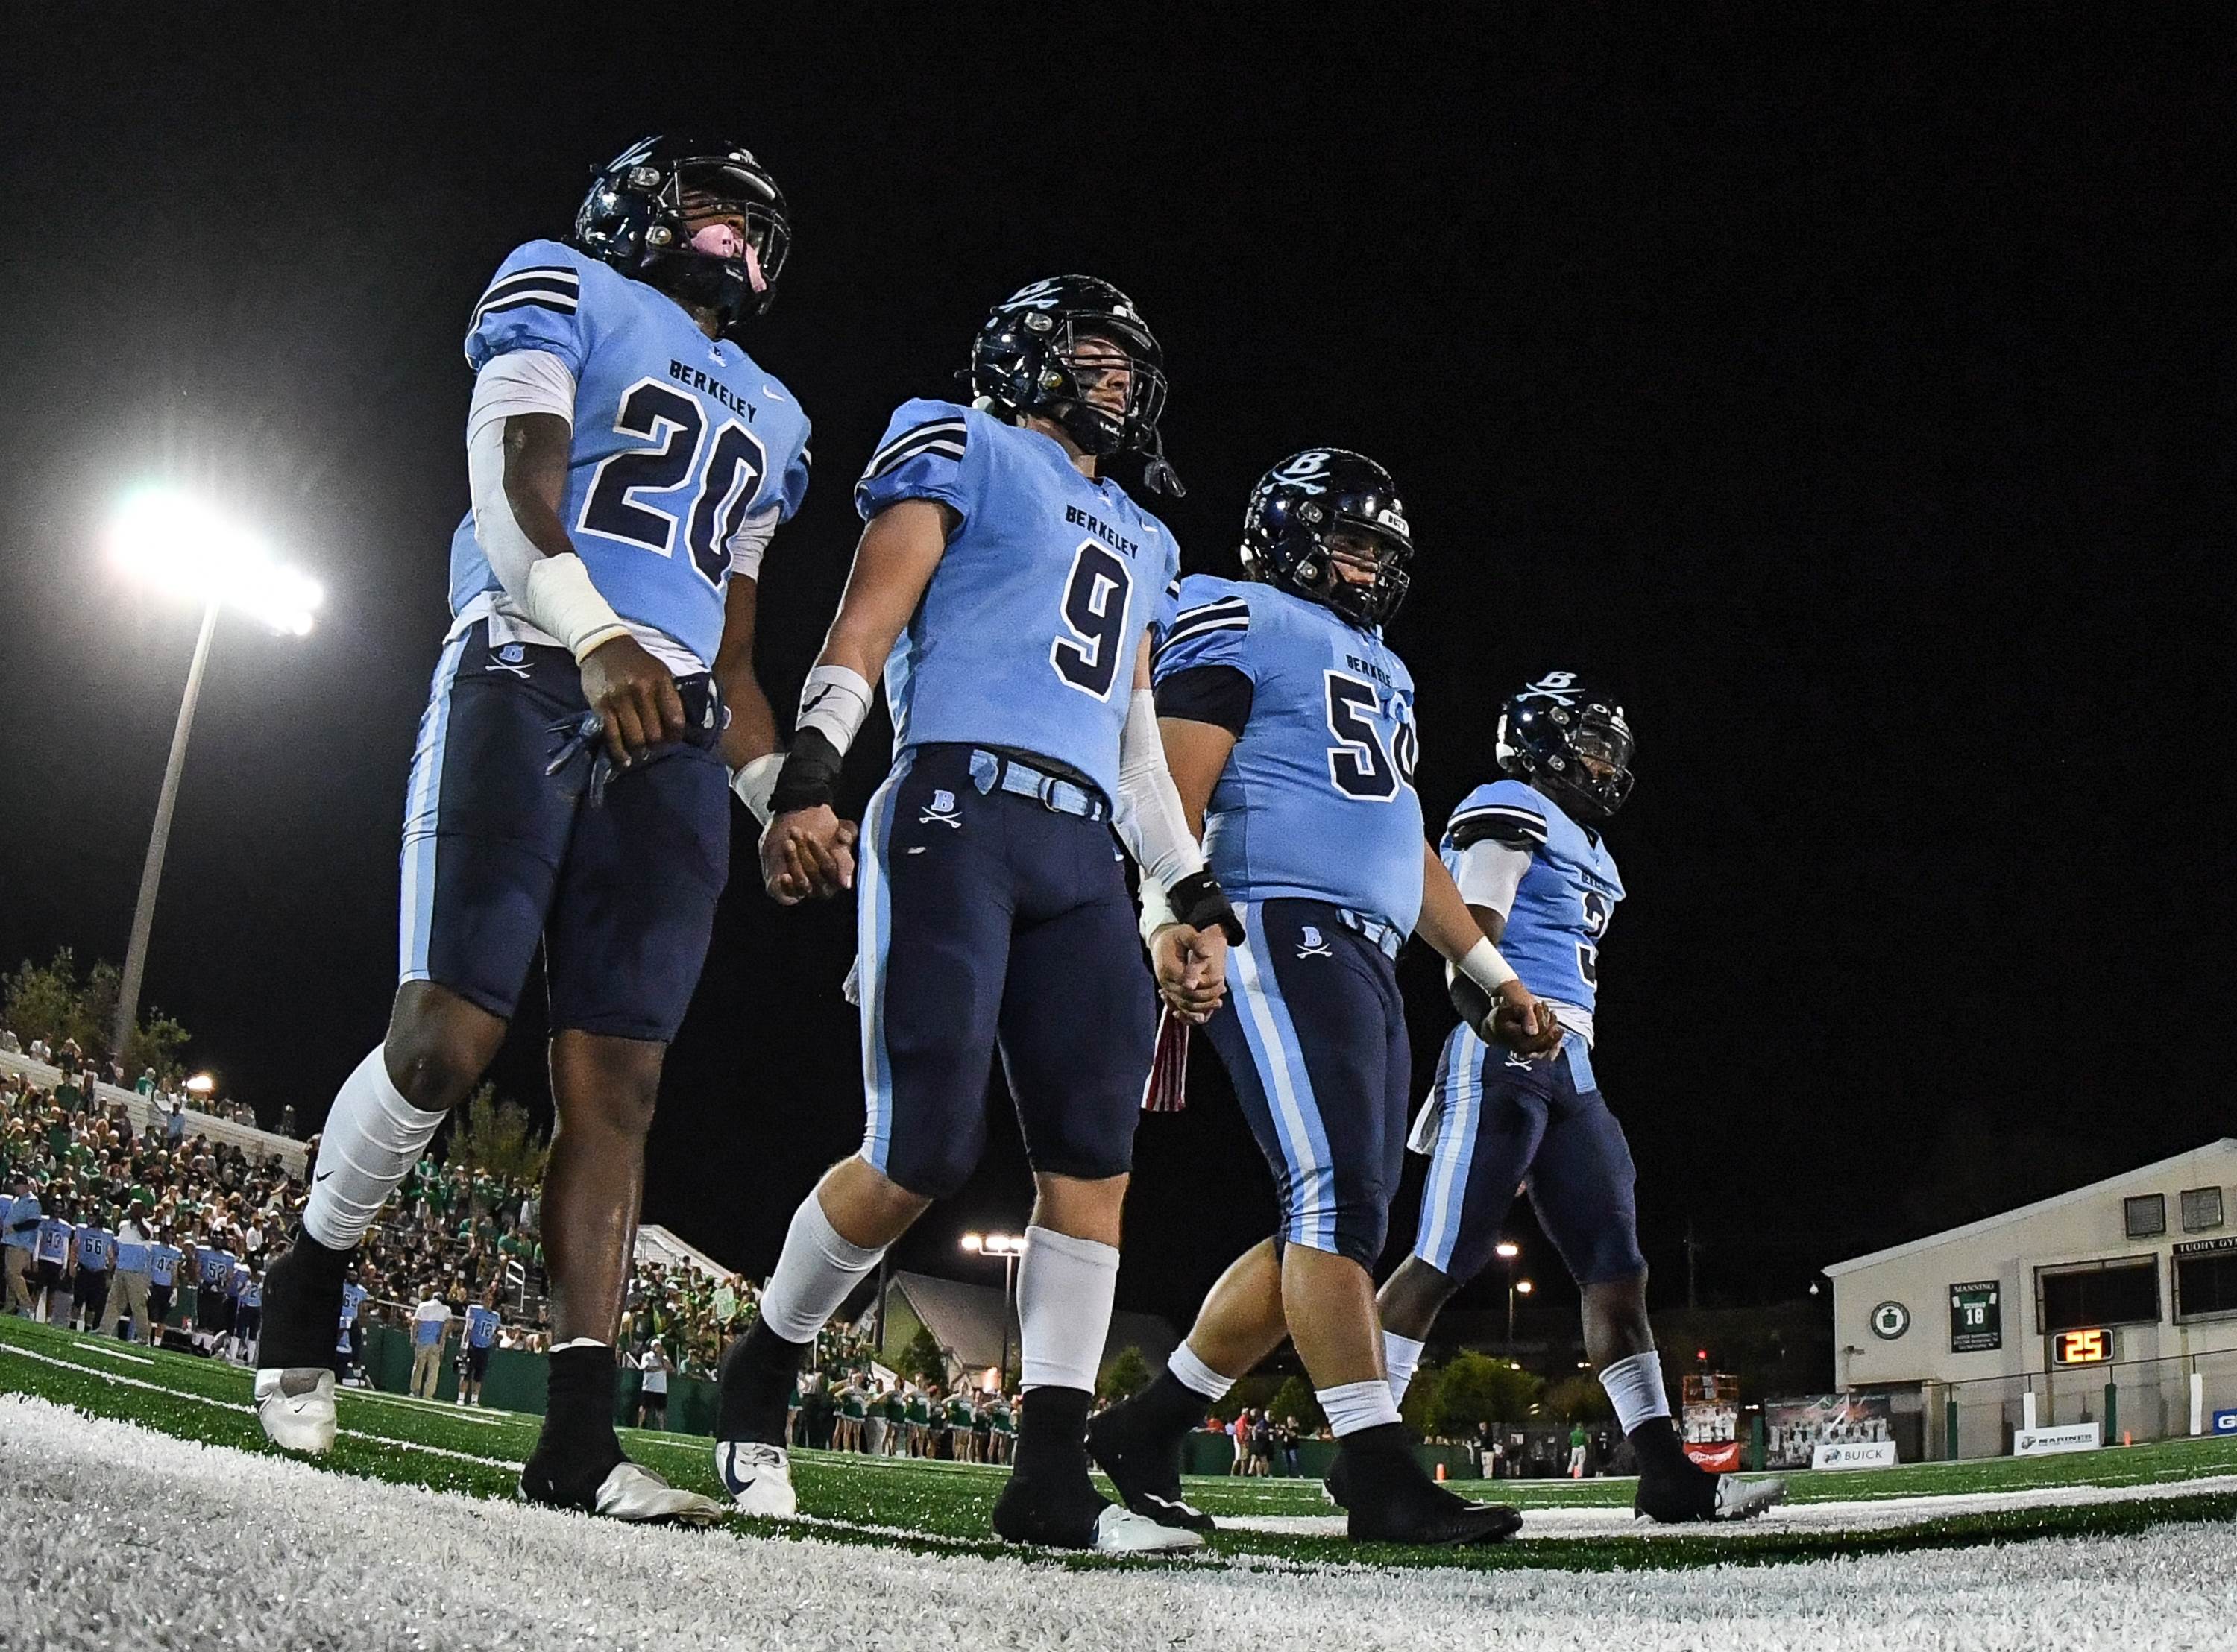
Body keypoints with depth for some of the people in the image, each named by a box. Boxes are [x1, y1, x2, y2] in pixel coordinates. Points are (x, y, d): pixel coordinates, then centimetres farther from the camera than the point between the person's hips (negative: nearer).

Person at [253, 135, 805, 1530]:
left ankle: (580, 1437, -5)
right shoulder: (565, 292, 12)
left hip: (672, 733, 5)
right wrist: (598, 637, -23)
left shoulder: (767, 414, 29)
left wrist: (782, 794, 14)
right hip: (527, 680, -5)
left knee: (618, 1082, -3)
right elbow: (512, 474, -6)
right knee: (448, 1036, -13)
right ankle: (308, 1287, 15)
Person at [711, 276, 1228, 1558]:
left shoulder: (1138, 540, 31)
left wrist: (1194, 895, 19)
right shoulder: (962, 453, 11)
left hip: (1082, 849, 7)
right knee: (927, 1153, -12)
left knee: (1097, 1156, -5)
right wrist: (808, 778, -17)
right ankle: (761, 1374, 13)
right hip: (961, 809, -7)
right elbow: (866, 624, -2)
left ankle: (1053, 1479, -1)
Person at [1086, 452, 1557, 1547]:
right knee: (1337, 1198, -16)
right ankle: (1380, 1476, -15)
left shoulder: (1382, 668, 29)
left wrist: (1491, 975, 27)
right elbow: (1179, 790, -8)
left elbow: (1408, 845, 31)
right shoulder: (1236, 624, 3)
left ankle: (1145, 1430, 13)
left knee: (1334, 1227, 5)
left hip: (1368, 961, 9)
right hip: (1281, 931, -9)